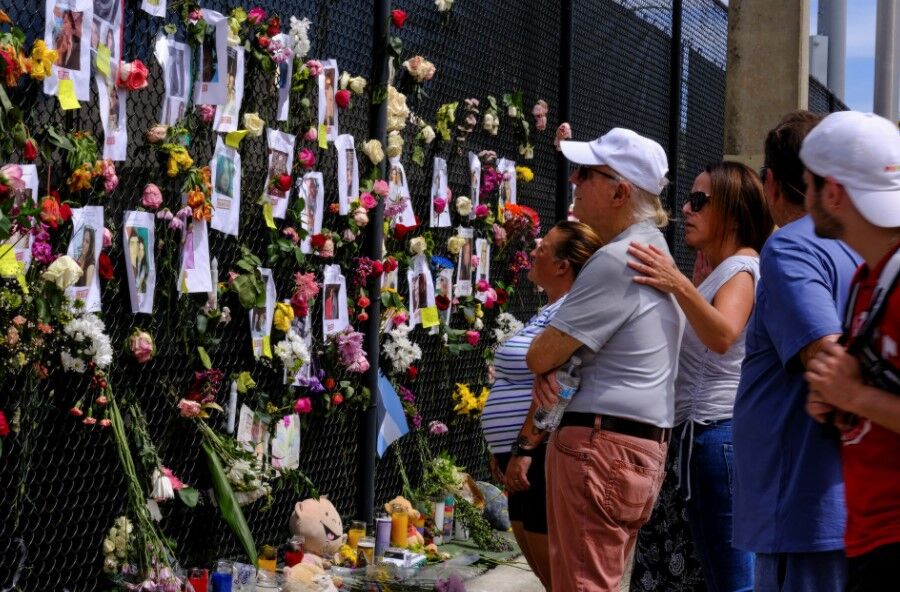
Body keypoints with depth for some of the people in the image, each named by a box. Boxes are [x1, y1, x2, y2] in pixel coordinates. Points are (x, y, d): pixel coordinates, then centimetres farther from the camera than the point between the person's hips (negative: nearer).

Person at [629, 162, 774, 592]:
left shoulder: (742, 268, -10)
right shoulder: (719, 270, 21)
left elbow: (723, 335, -31)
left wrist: (679, 285, -44)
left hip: (717, 432, -10)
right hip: (698, 432, 10)